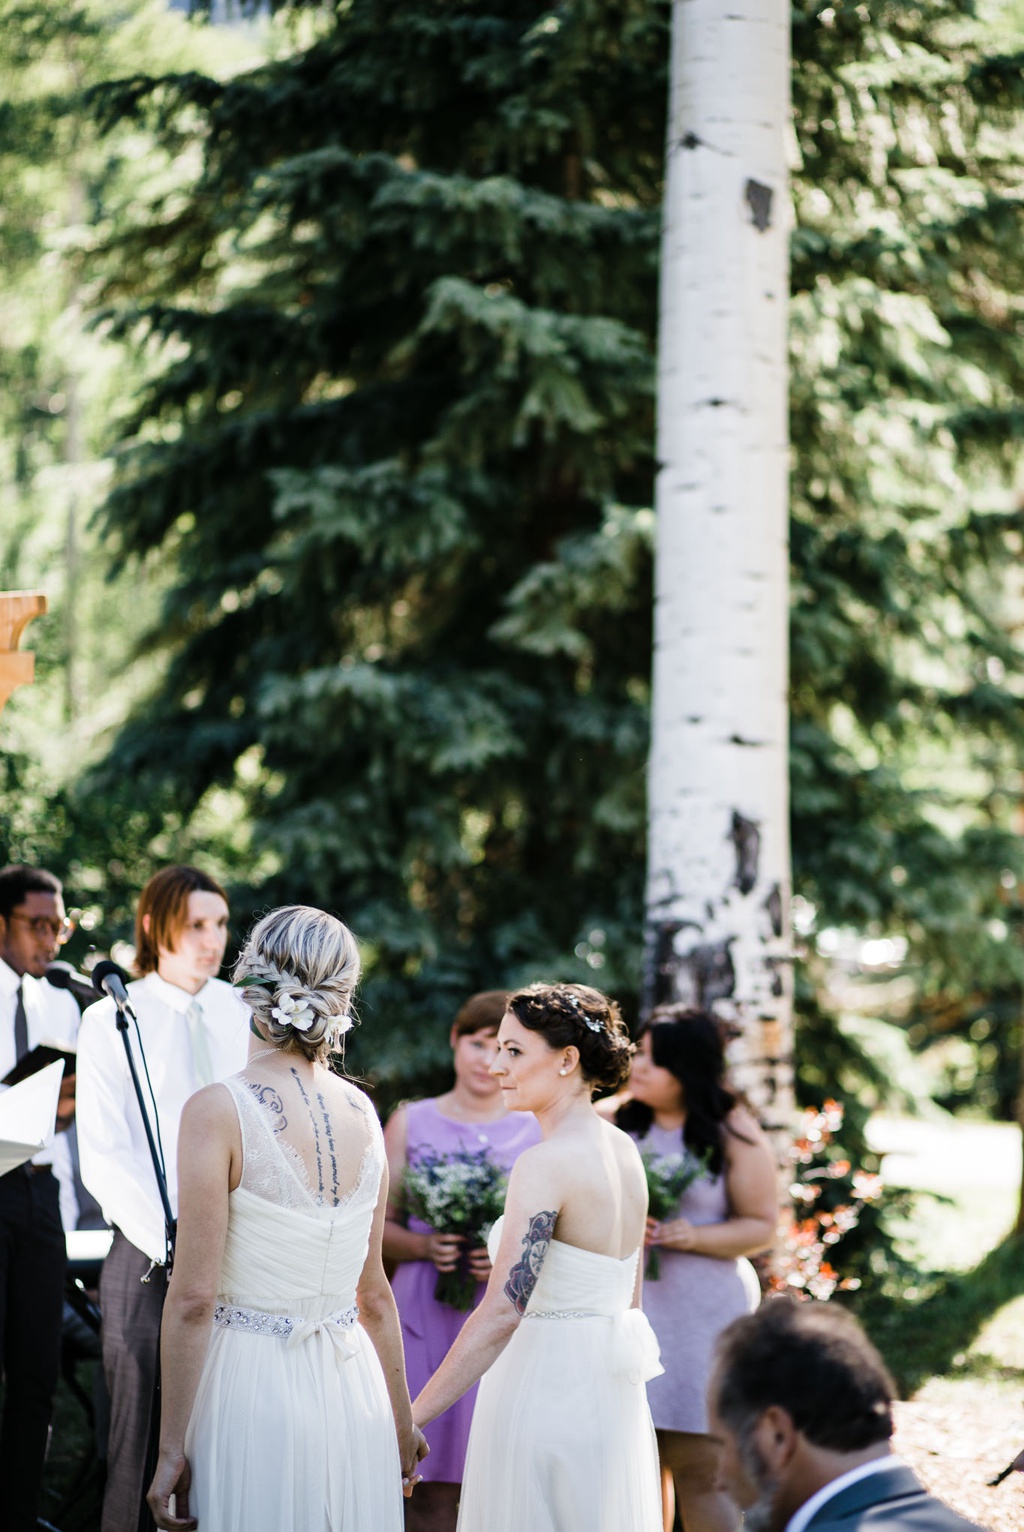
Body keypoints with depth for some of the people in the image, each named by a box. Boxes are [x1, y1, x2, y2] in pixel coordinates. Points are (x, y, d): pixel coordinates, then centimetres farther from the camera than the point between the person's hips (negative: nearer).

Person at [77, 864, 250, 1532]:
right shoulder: (112, 1019, -2)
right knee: (142, 1424, 1)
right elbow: (104, 1158, -7)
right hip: (148, 1253, -3)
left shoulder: (244, 1015, 8)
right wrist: (177, 1247, -15)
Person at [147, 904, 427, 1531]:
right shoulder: (363, 1113, 3)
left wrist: (172, 1448, -9)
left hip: (251, 1387, -5)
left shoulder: (219, 1111, -12)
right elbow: (375, 1295, 11)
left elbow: (193, 1298, -15)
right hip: (351, 1389, 5)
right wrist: (402, 1426, 21)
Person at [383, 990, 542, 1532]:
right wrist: (424, 1247, -9)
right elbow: (379, 1226, 11)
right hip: (426, 1318, 1)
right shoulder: (410, 1123, 11)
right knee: (428, 1487, -4)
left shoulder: (540, 1131, 8)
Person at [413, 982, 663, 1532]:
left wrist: (409, 1420, -23)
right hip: (613, 1401, 9)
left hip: (545, 1398, -9)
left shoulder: (544, 1165, -17)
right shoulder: (623, 1151, 9)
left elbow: (502, 1312, -24)